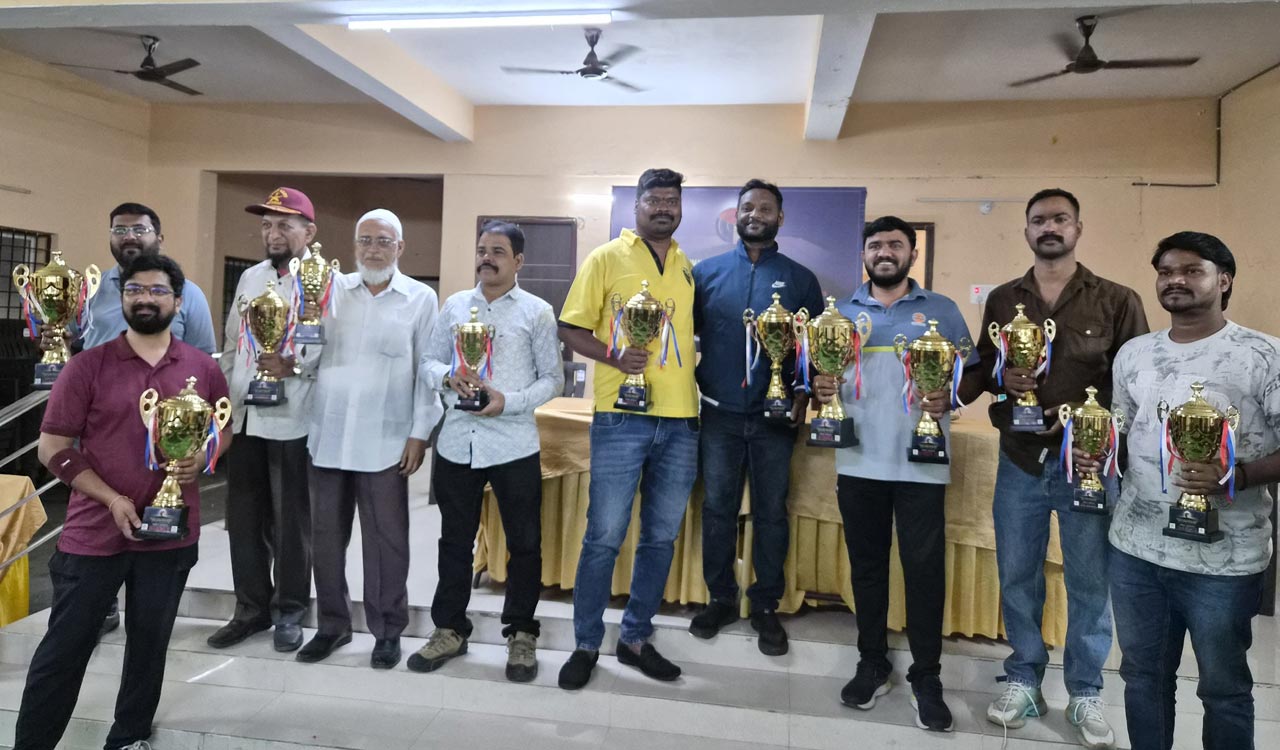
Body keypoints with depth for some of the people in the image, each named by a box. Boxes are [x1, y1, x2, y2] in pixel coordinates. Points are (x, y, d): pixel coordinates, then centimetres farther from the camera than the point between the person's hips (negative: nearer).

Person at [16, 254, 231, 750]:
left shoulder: (203, 368, 2)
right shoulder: (88, 365, -5)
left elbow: (224, 430, 14)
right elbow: (52, 448, -4)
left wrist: (200, 458, -9)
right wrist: (112, 499, -15)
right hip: (93, 535, -2)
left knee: (150, 643, 15)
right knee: (64, 649, 7)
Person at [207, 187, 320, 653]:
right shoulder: (249, 278, 14)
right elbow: (231, 344, 18)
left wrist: (295, 366, -28)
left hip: (291, 421, -6)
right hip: (243, 417, 6)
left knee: (290, 519, 6)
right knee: (244, 516, 13)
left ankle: (290, 610, 22)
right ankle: (252, 607, 28)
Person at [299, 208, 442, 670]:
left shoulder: (421, 298, 1)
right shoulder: (332, 288, 8)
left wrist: (420, 434, -4)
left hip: (385, 440, -3)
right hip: (327, 435, 3)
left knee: (386, 539, 5)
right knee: (325, 536, 11)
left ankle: (388, 631, 19)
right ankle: (333, 624, 28)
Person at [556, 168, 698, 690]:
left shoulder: (689, 268, 13)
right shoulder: (606, 258, 1)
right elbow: (570, 329, -1)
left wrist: (696, 392, 6)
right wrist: (614, 356, -18)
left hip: (680, 421, 5)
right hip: (622, 417, -4)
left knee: (661, 537, 11)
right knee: (605, 536, 1)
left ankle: (636, 637, 28)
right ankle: (586, 644, 19)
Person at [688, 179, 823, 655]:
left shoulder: (800, 279, 5)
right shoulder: (707, 272, 6)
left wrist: (804, 396, -6)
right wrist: (693, 384, -5)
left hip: (775, 418, 0)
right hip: (719, 414, 1)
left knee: (771, 512, 7)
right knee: (717, 508, 8)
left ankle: (766, 606, 20)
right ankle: (721, 598, 23)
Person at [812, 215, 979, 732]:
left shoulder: (941, 311, 7)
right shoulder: (842, 313, 12)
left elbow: (972, 375, 5)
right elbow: (823, 373, 13)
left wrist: (949, 399, -16)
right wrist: (820, 389, -10)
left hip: (921, 462, -2)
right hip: (858, 461, 2)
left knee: (924, 568, 1)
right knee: (866, 564, 11)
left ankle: (926, 677, 16)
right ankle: (872, 663, 26)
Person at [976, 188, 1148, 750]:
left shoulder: (1117, 301, -1)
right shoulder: (1002, 300, 7)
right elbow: (981, 368, 11)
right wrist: (1001, 378, -11)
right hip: (1020, 460, 2)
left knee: (1090, 582, 9)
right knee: (1017, 575, 11)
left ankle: (1085, 694, 27)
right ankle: (1024, 680, 29)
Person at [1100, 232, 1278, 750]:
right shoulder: (1133, 353, 7)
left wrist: (1237, 477, -26)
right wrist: (1095, 455, -3)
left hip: (1223, 558, -4)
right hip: (1134, 548, 5)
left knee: (1223, 688, 15)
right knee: (1143, 677, 19)